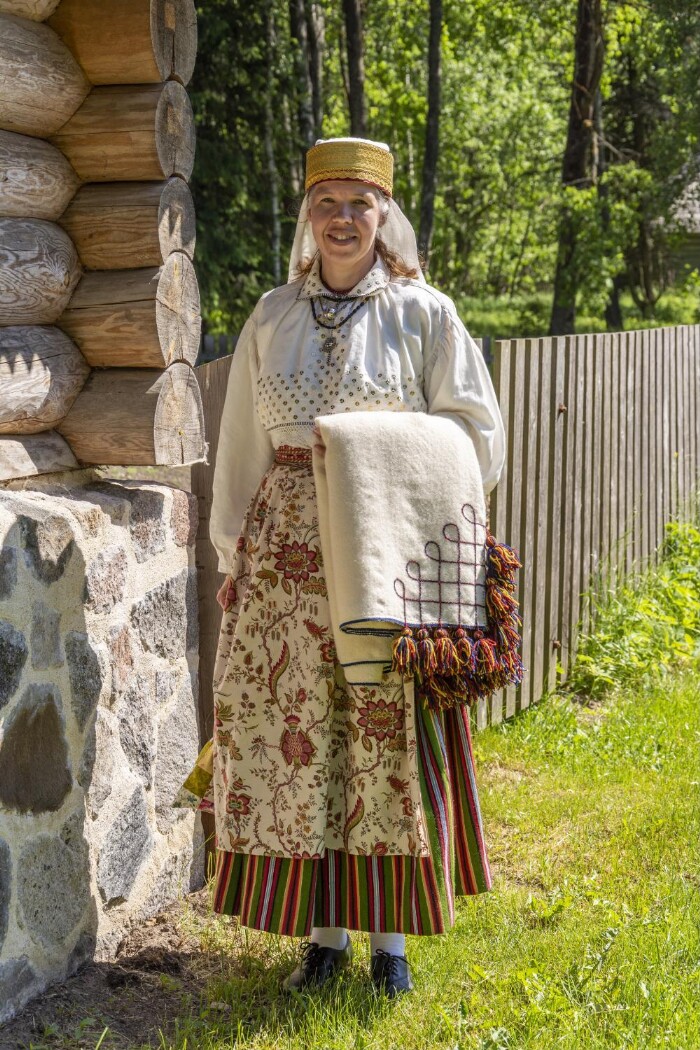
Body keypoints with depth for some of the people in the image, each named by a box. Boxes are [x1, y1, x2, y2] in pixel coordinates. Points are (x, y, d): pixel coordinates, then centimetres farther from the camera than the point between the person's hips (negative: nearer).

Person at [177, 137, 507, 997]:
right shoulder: (273, 317, 10)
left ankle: (391, 935, 13)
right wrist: (235, 553, 12)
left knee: (389, 740, 0)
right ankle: (324, 930, 17)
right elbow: (243, 446, 14)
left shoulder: (423, 313, 1)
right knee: (292, 739, 3)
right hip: (286, 562, 3)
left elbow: (476, 439, 3)